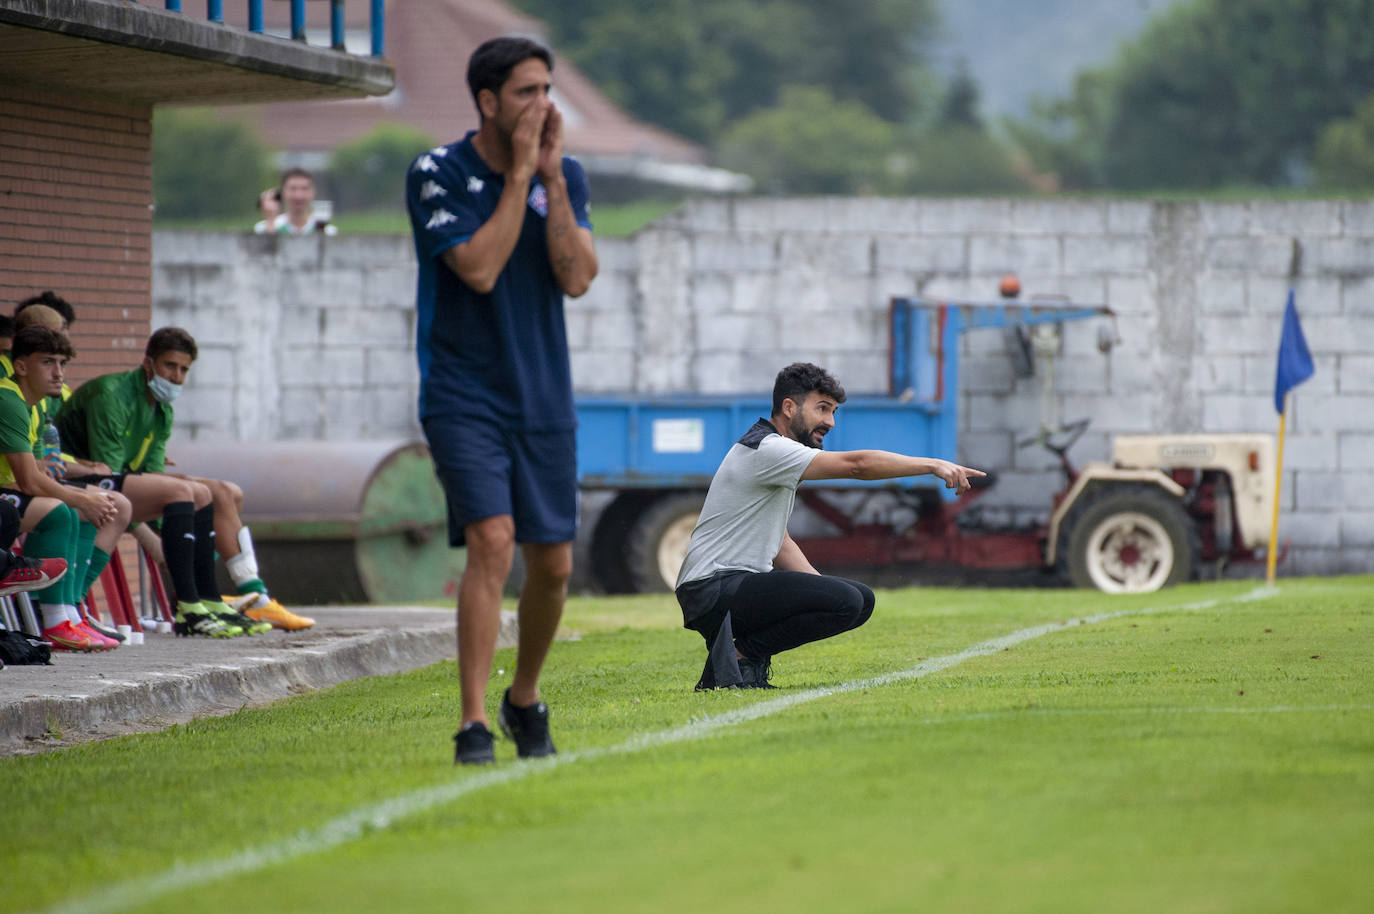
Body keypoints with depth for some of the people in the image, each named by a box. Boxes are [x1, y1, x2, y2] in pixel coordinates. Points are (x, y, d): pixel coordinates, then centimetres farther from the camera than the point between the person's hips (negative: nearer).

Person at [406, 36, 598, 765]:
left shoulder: (564, 175, 5)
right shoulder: (437, 175, -8)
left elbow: (576, 278, -7)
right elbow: (479, 268, -19)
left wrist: (552, 178, -11)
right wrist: (519, 173, -16)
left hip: (543, 398, 5)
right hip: (463, 396, -5)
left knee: (553, 563, 8)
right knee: (493, 541, -20)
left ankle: (525, 699, 32)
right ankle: (473, 725, -20)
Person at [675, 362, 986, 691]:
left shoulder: (777, 453, 19)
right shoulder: (767, 449, -14)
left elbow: (777, 542, 23)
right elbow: (856, 464, -23)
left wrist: (822, 587, 10)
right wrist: (934, 465, -21)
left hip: (744, 583, 10)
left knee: (862, 599, 7)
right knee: (845, 602, -24)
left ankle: (744, 654, 5)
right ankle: (742, 656, -11)